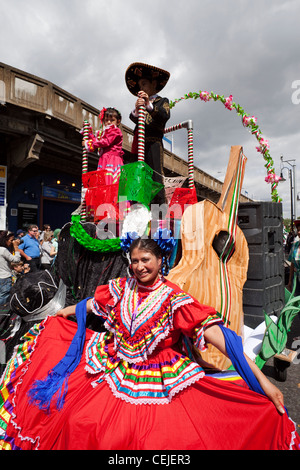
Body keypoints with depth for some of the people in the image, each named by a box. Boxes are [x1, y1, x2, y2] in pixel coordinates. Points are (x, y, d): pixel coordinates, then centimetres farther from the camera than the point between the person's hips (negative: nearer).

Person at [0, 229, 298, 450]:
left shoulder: (174, 299, -18)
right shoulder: (122, 287, -5)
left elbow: (213, 333, -24)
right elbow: (91, 304, 11)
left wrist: (260, 378, -30)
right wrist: (55, 317, 24)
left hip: (158, 383, -3)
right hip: (113, 369, 4)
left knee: (168, 438, -8)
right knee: (82, 423, 7)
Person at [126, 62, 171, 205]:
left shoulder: (162, 101, 14)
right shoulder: (141, 103, 27)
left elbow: (165, 116, -8)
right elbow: (133, 118, 7)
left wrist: (149, 105, -19)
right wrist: (136, 109, -15)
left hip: (153, 143, -5)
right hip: (139, 144, 5)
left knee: (155, 176, -14)